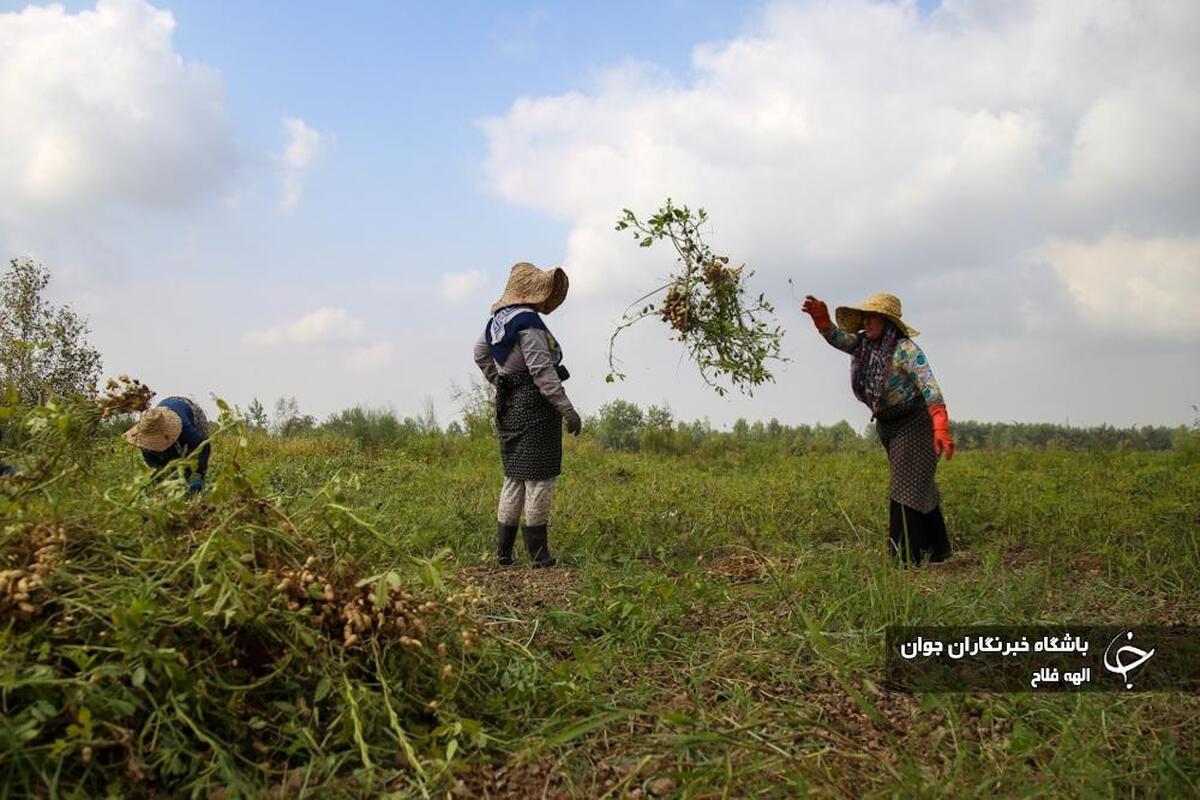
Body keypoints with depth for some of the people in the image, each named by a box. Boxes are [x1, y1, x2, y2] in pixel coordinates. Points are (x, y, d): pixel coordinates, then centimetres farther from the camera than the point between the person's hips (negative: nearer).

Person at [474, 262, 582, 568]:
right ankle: (538, 553, 2)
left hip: (509, 405, 9)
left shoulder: (499, 318, 11)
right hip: (535, 405, -9)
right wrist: (568, 410, -19)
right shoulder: (528, 322, -17)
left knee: (514, 478, 16)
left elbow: (480, 353, 26)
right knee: (539, 478, -3)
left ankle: (503, 551, 20)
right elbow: (542, 371, -22)